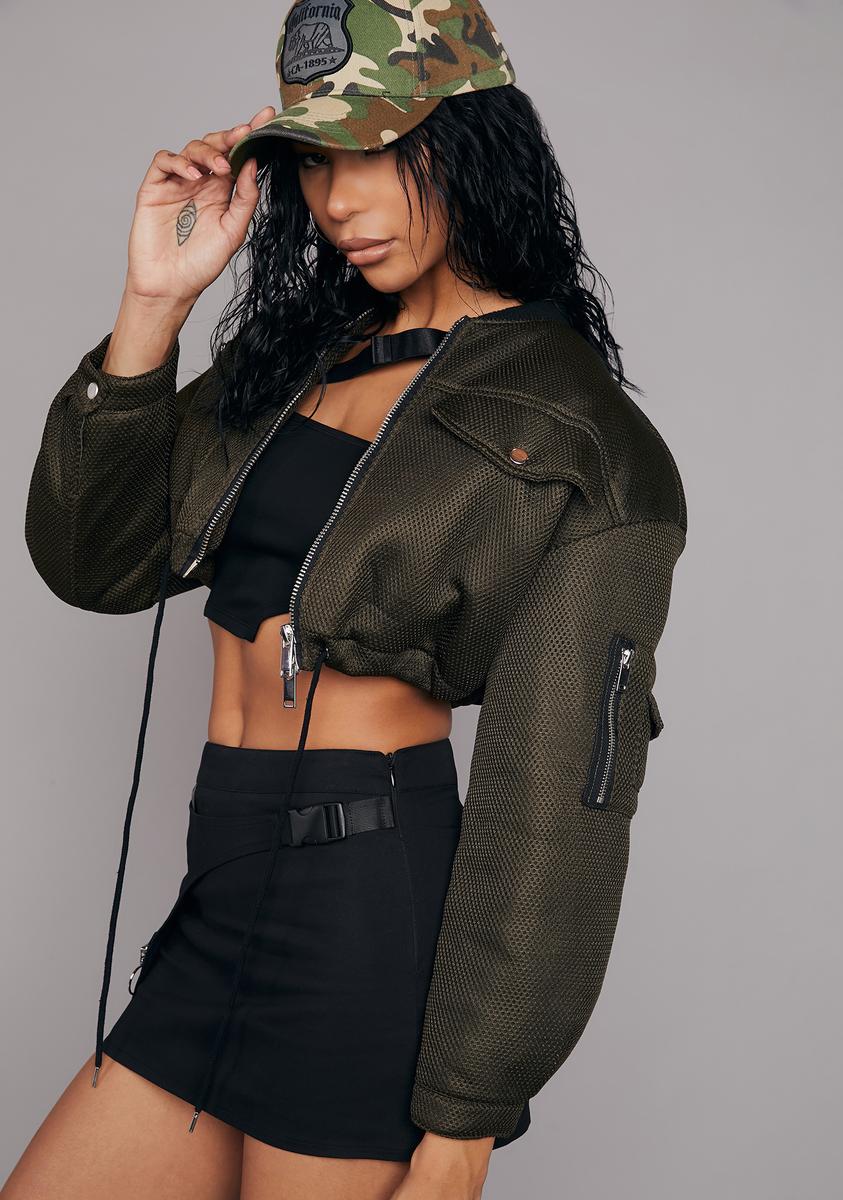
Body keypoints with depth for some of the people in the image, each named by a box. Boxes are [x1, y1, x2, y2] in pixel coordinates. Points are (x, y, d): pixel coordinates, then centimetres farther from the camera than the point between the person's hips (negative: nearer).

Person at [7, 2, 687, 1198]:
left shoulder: (576, 436, -8)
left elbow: (555, 805, -11)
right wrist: (153, 306, -3)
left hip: (373, 912, -6)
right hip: (225, 893, 7)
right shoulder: (292, 351, 12)